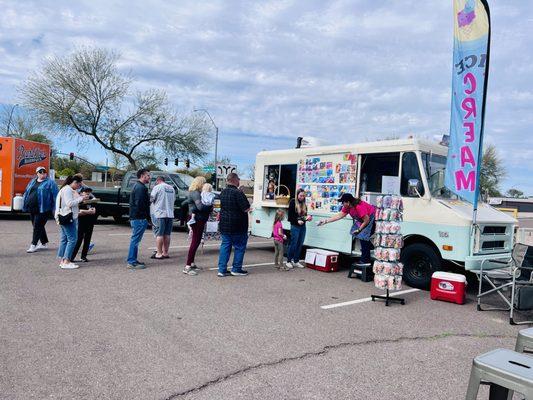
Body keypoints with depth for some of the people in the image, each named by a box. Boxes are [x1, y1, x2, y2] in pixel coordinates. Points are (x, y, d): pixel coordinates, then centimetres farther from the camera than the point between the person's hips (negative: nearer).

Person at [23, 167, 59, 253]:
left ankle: (33, 244, 1)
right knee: (39, 226, 15)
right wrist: (25, 205, 15)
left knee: (37, 226, -6)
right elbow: (26, 193, 21)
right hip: (32, 209, 7)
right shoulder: (32, 182, 16)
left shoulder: (50, 183, -3)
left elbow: (55, 195, -9)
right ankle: (43, 243, 27)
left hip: (43, 209, -7)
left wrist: (55, 209, -14)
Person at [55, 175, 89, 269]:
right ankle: (66, 262, -8)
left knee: (64, 239, 12)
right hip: (67, 218, -11)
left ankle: (62, 261, 17)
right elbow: (70, 203, -20)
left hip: (64, 218, 11)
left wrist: (80, 196, 12)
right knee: (72, 239, -9)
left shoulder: (69, 190, 18)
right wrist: (81, 198, -14)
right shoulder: (67, 189, -13)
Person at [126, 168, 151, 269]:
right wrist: (147, 216, -14)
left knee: (135, 240, 16)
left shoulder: (137, 186, 20)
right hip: (139, 218, -11)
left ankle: (133, 260, 24)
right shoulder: (141, 187, -15)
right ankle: (132, 262, -2)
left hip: (135, 218, 11)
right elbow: (140, 204, -22)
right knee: (135, 239, -6)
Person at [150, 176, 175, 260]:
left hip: (160, 214, -6)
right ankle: (165, 253, 14)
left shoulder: (157, 187, -6)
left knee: (159, 234, -2)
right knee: (167, 234, 10)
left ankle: (159, 253, -1)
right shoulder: (172, 188, 13)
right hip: (170, 214, 6)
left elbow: (151, 199, -7)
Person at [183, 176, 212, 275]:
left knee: (196, 242, 18)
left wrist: (209, 207, -5)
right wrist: (211, 206, -13)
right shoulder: (195, 193, -15)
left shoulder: (197, 193, 16)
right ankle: (187, 267, -7)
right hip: (197, 220, -11)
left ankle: (191, 263, 28)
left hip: (199, 220, 11)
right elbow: (200, 206, -27)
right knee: (195, 242, -9)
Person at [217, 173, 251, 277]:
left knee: (225, 246, 11)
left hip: (224, 224, 7)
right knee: (240, 247, 7)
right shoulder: (238, 193, -18)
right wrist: (247, 203, 1)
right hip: (237, 225, -7)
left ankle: (222, 269, 10)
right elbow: (246, 209, -18)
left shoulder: (222, 193, 7)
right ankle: (236, 269, 12)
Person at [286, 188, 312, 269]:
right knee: (293, 244, -3)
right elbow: (290, 216, -9)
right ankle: (288, 261, 8)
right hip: (295, 226, -6)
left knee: (300, 244, 8)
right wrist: (297, 221, -19)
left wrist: (308, 217, -2)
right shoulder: (293, 202, -7)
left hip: (303, 226, 6)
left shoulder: (304, 204, 10)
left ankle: (296, 261, 17)